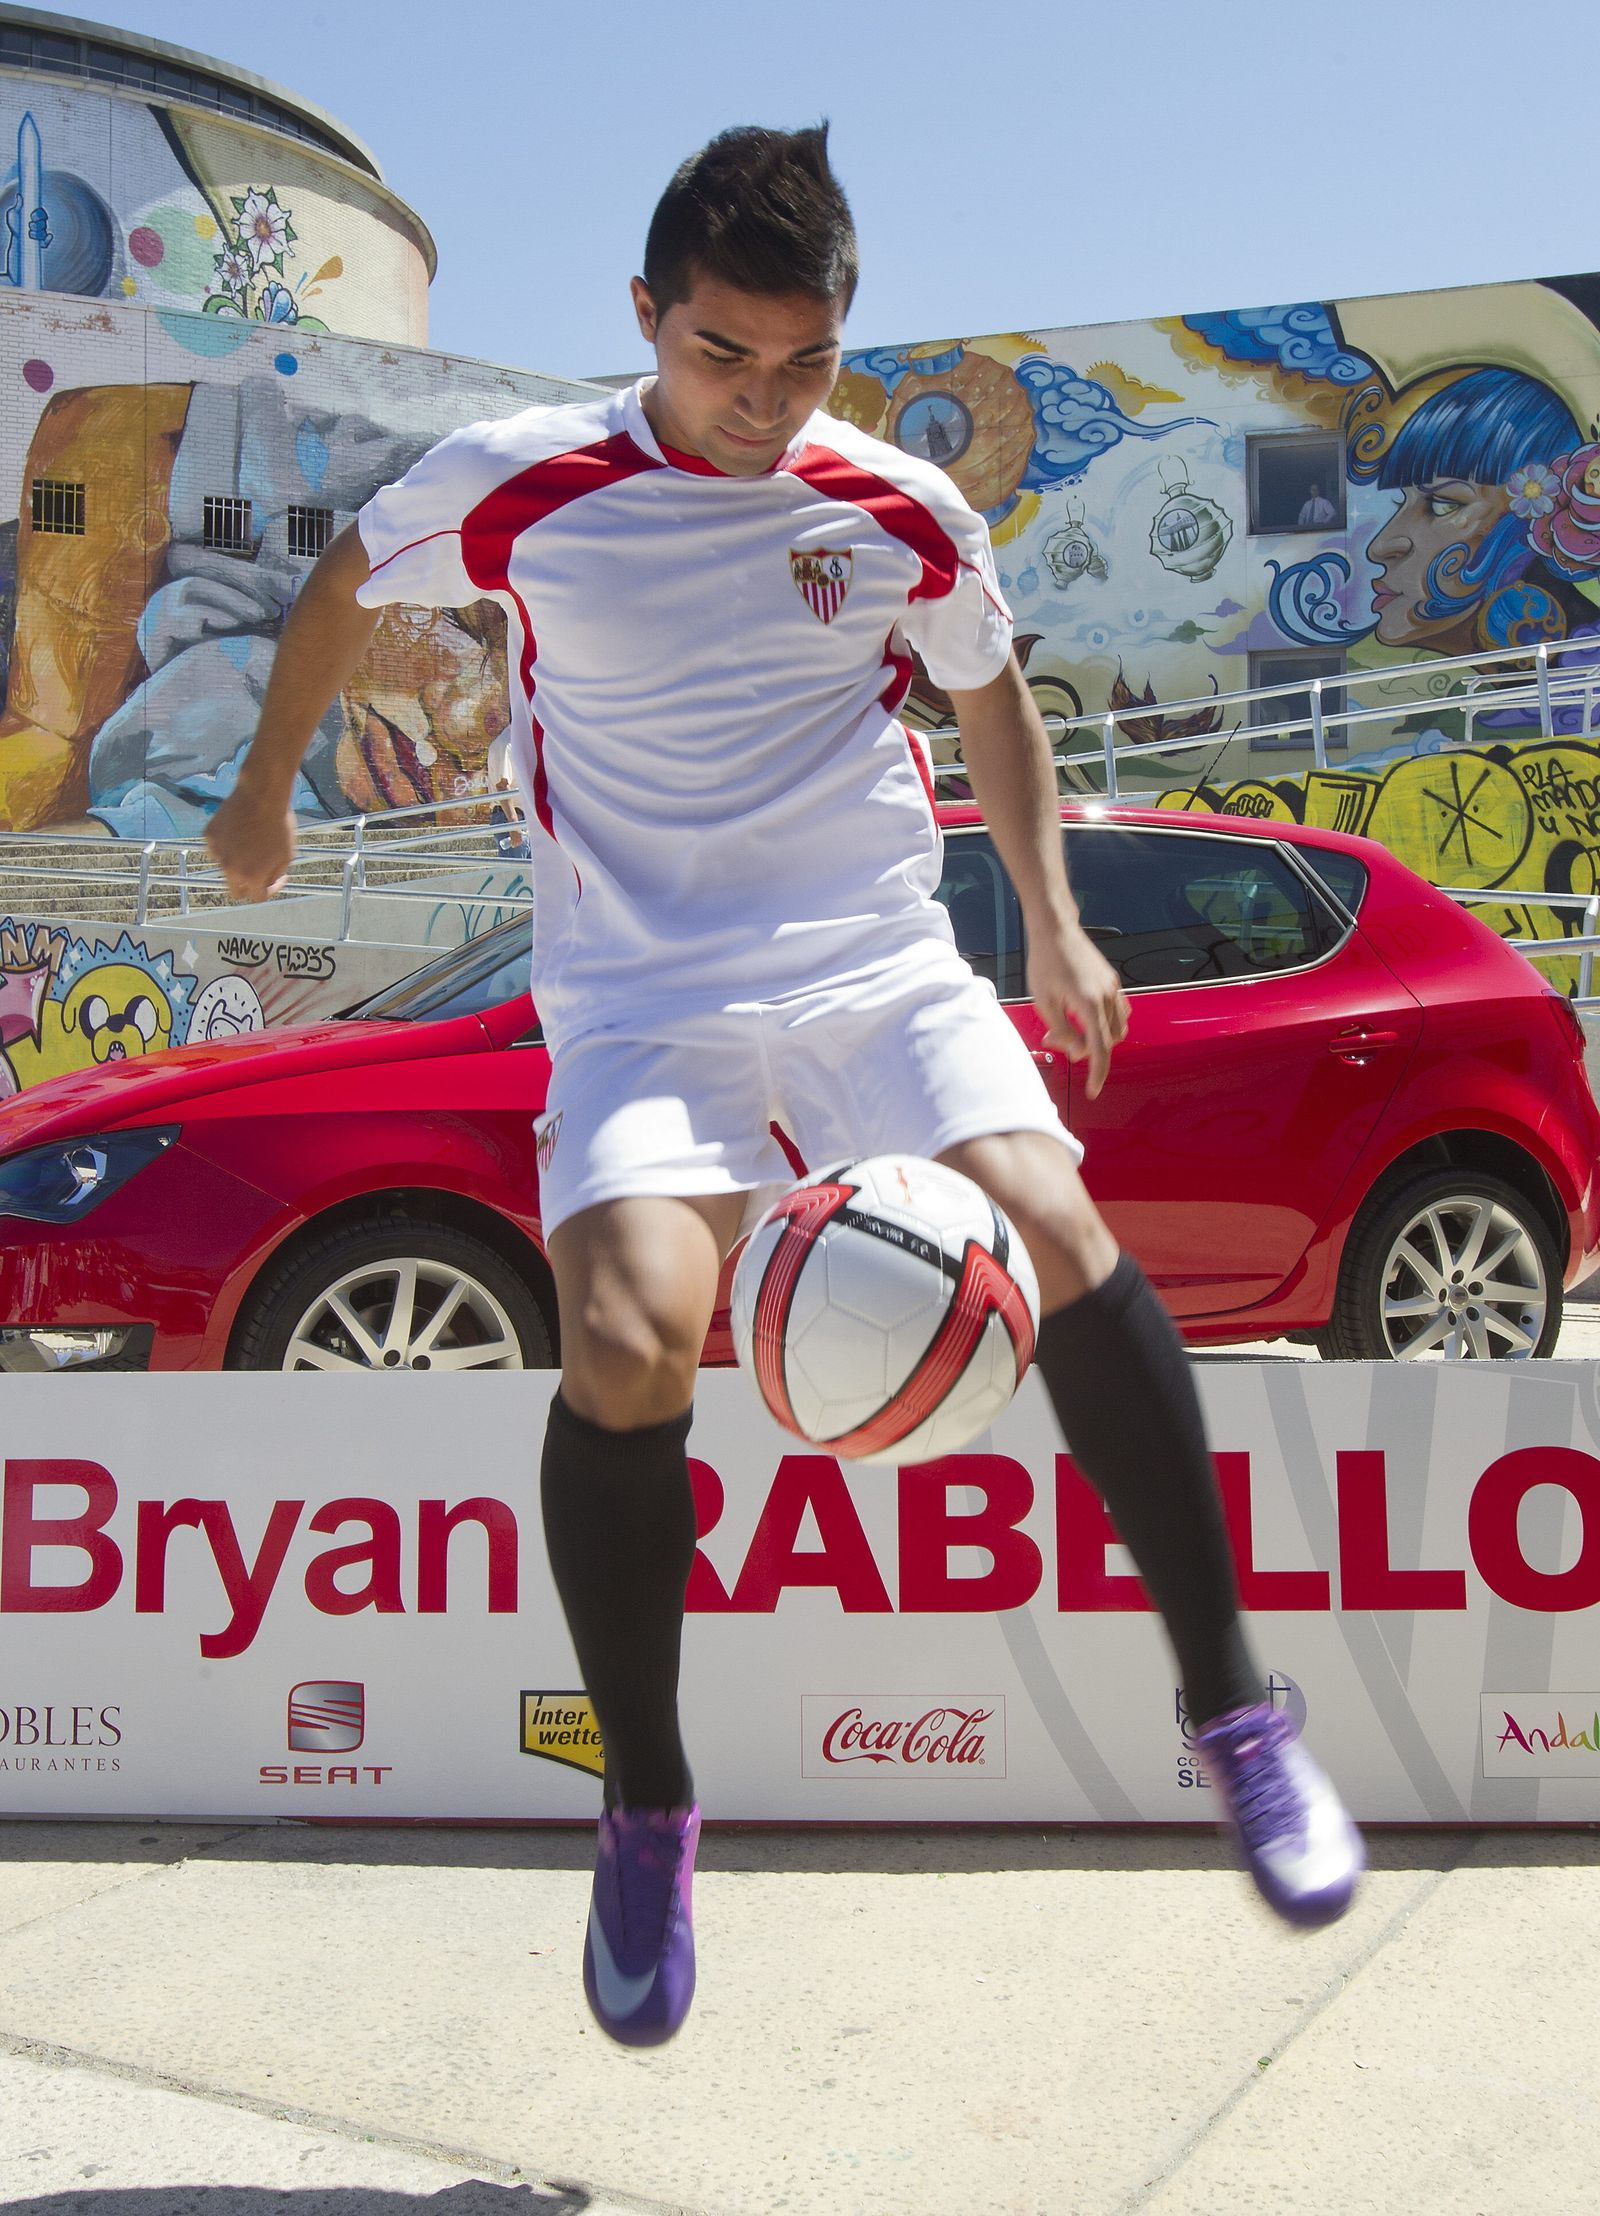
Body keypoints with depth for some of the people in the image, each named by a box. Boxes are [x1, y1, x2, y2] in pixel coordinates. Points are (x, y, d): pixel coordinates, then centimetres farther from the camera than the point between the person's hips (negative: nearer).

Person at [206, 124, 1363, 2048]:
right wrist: (264, 793, 26)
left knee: (1056, 1234, -24)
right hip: (641, 1000, -1)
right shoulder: (515, 487, -3)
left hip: (881, 967, 2)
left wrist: (1055, 923, 10)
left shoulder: (902, 512, 1)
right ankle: (646, 1814, -3)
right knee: (626, 1341, -26)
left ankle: (1232, 1707, -9)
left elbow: (989, 689, 19)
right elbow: (344, 587, 16)